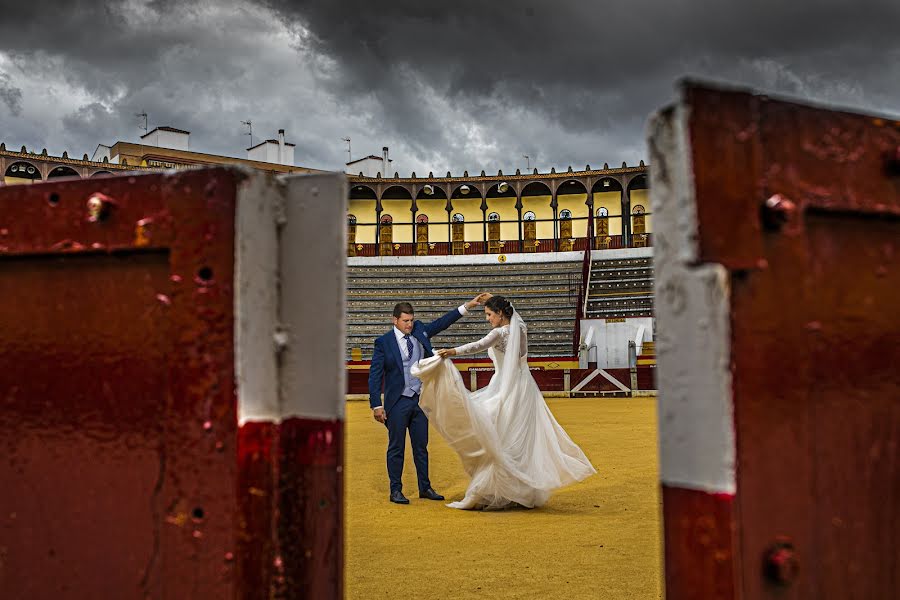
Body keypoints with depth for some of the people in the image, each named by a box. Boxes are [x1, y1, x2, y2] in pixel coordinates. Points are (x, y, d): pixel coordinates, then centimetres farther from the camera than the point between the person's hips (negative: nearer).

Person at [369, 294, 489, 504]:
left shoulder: (420, 330, 6)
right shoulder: (383, 342, -7)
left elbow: (443, 322, 11)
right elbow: (375, 375, -8)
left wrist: (467, 306, 3)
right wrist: (376, 405, -13)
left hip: (420, 400, 4)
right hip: (397, 402, -4)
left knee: (421, 446, 13)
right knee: (396, 448, 5)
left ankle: (425, 488, 23)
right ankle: (396, 490, 14)